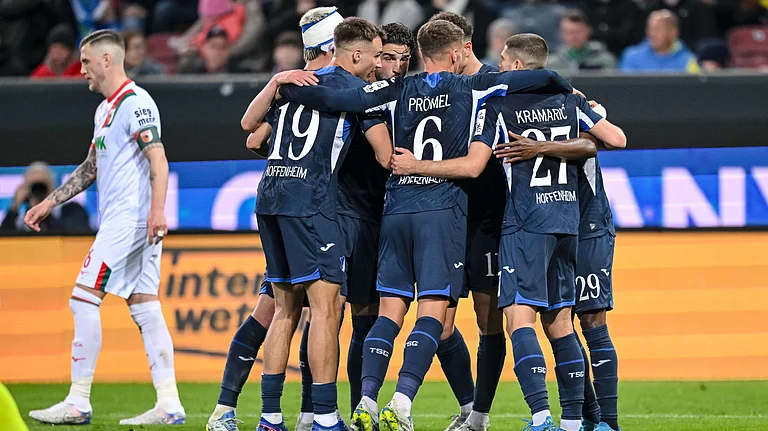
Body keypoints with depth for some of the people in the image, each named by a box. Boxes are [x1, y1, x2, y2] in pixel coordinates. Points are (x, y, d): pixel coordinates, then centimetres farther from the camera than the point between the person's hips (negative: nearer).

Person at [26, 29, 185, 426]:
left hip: (130, 217, -10)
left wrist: (157, 210, -30)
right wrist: (49, 203, 28)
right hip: (120, 219, 10)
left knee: (84, 299, -10)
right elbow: (91, 168, 30)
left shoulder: (134, 102, -9)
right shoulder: (105, 109, 21)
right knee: (144, 309, 4)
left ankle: (78, 402, -10)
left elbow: (158, 160, -18)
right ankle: (169, 405, 0)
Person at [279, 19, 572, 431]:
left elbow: (336, 99, 1)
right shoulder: (470, 88, 3)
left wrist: (284, 87, 15)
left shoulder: (398, 91, 7)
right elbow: (542, 78, 4)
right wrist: (567, 90, 25)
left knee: (390, 310, 6)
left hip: (396, 208, 3)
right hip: (443, 210, -3)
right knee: (433, 311, -5)